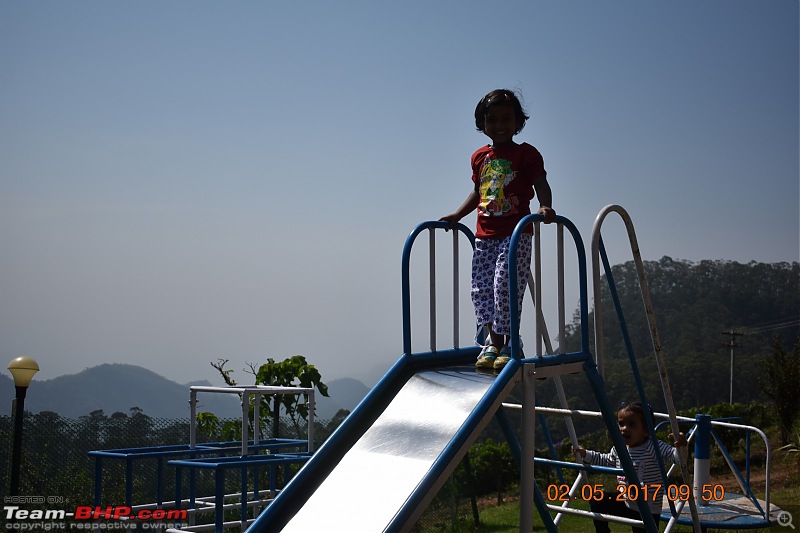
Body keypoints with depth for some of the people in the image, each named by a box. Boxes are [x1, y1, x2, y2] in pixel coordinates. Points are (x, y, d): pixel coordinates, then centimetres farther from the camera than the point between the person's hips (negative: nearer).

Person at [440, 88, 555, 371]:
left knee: (505, 284, -14)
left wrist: (545, 206, -31)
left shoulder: (526, 153, -2)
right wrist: (457, 215, 18)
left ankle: (509, 342, -1)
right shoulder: (480, 157, 14)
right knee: (482, 289, 2)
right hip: (485, 236, 6)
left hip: (516, 233, -6)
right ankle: (494, 342, 14)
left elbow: (541, 184, -12)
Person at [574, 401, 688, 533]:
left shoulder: (654, 448, -22)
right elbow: (606, 461, 19)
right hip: (624, 499, 6)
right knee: (596, 502, 4)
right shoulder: (618, 448, -1)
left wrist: (681, 447, -53)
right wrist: (585, 454, 15)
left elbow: (674, 455, -32)